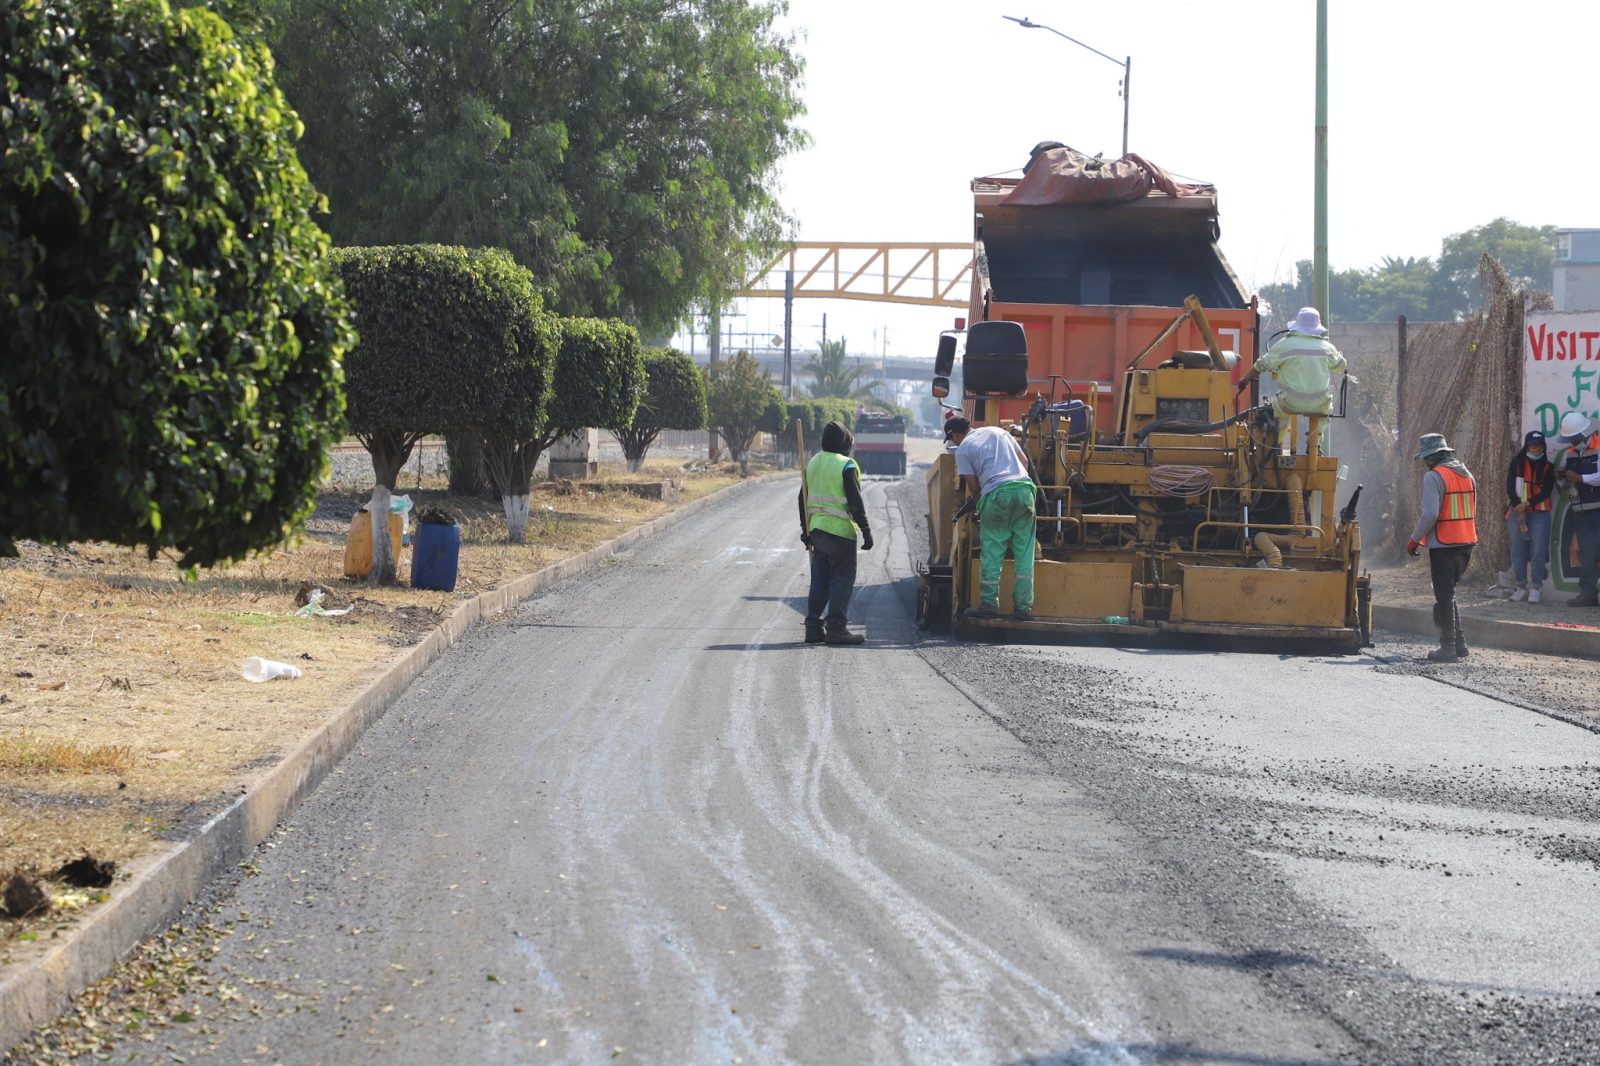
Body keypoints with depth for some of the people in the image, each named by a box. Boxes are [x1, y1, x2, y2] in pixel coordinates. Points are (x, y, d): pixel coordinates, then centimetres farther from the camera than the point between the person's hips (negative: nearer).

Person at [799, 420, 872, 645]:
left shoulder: (813, 464, 12)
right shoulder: (846, 466, -11)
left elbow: (803, 499, 16)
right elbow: (855, 502, -15)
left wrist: (805, 529, 23)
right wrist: (866, 531, -10)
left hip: (817, 530, 7)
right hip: (840, 531, -7)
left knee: (819, 580, 12)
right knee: (842, 578, -3)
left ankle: (814, 627, 11)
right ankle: (836, 628, -8)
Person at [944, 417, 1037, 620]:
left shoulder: (963, 450, 9)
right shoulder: (997, 432, 23)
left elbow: (973, 487, 8)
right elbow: (1024, 461, 21)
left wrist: (979, 505, 25)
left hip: (997, 494, -4)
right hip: (1024, 487, 4)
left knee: (991, 554, 6)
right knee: (1024, 554, 7)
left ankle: (988, 605, 7)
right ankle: (1023, 607, 6)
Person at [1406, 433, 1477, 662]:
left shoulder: (1434, 477, -12)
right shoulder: (1466, 474, 13)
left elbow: (1430, 514, -19)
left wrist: (1415, 539, -8)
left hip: (1443, 545, -7)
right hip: (1465, 543, 7)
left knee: (1444, 596, -1)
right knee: (1448, 594, 17)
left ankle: (1448, 647, -1)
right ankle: (1458, 643, 15)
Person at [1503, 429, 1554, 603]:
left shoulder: (1547, 468, 6)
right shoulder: (1517, 463, 6)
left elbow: (1546, 492, -2)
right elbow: (1510, 487, 1)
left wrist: (1526, 504, -12)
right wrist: (1518, 508, -9)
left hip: (1539, 512, -1)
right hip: (1517, 512, 1)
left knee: (1538, 550, -8)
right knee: (1518, 550, 0)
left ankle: (1535, 588, -5)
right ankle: (1521, 587, 7)